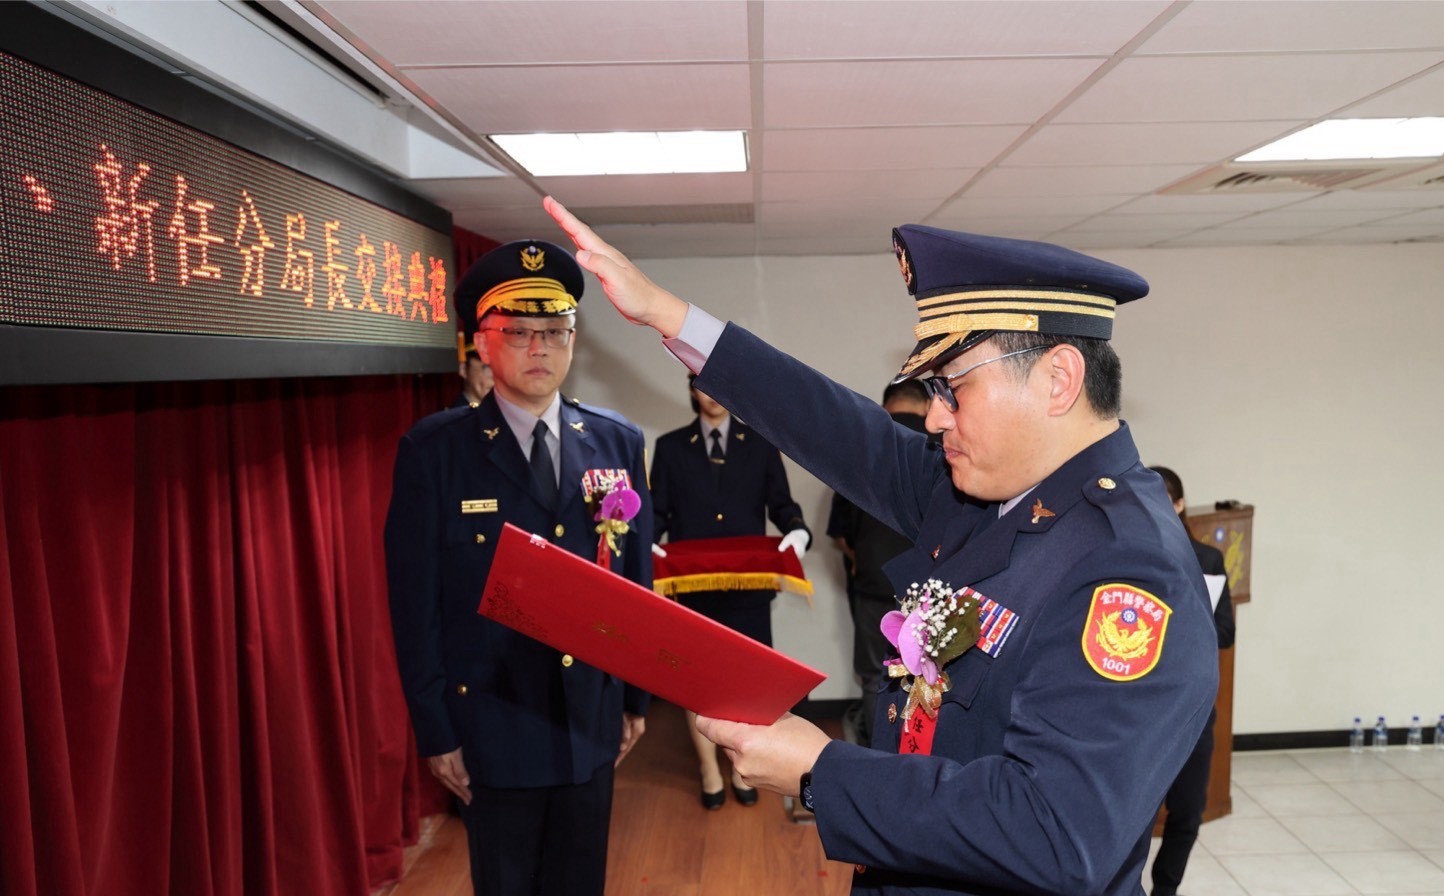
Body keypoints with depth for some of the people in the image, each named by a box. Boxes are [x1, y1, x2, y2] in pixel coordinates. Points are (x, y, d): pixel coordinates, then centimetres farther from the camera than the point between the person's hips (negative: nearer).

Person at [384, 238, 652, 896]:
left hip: (593, 721, 3)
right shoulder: (434, 449, -9)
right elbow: (414, 603, -8)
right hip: (494, 726, -2)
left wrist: (636, 697, 8)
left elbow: (637, 578, 5)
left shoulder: (618, 442, -1)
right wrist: (434, 731, -7)